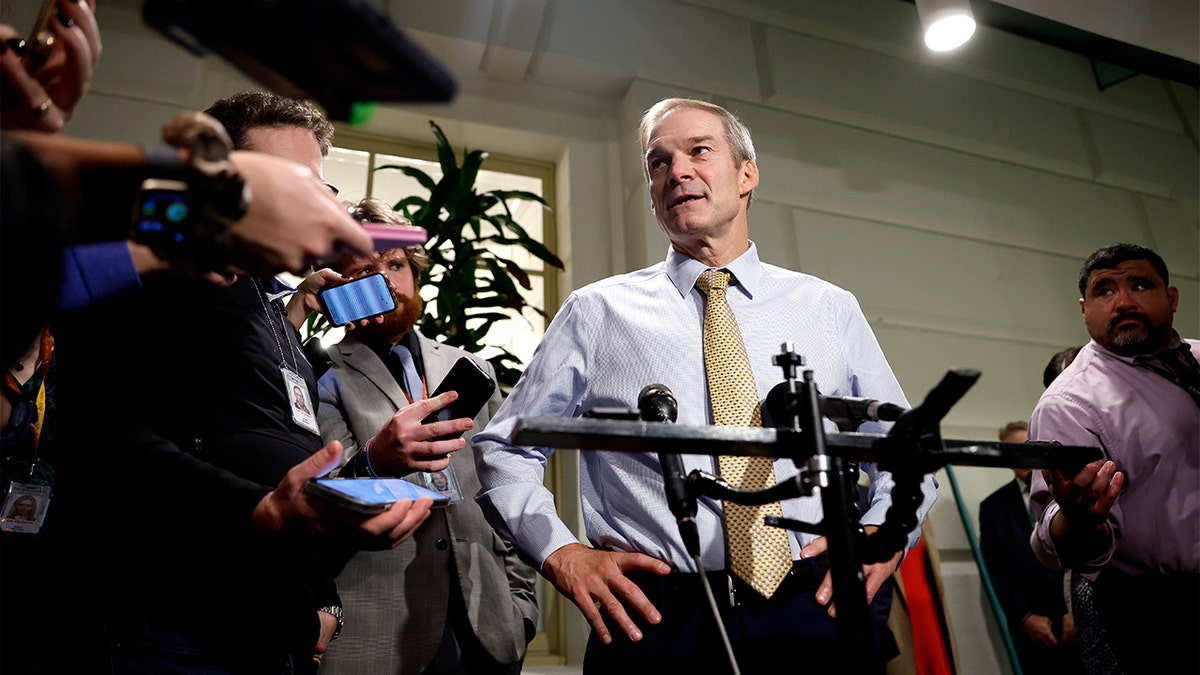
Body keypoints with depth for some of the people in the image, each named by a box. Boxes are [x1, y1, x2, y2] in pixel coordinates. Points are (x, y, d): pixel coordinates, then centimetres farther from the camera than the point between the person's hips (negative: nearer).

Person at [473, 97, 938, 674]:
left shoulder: (831, 310, 8)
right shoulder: (595, 313, 2)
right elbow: (505, 447, 6)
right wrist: (560, 553, -7)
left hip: (812, 616, 2)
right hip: (654, 622, -1)